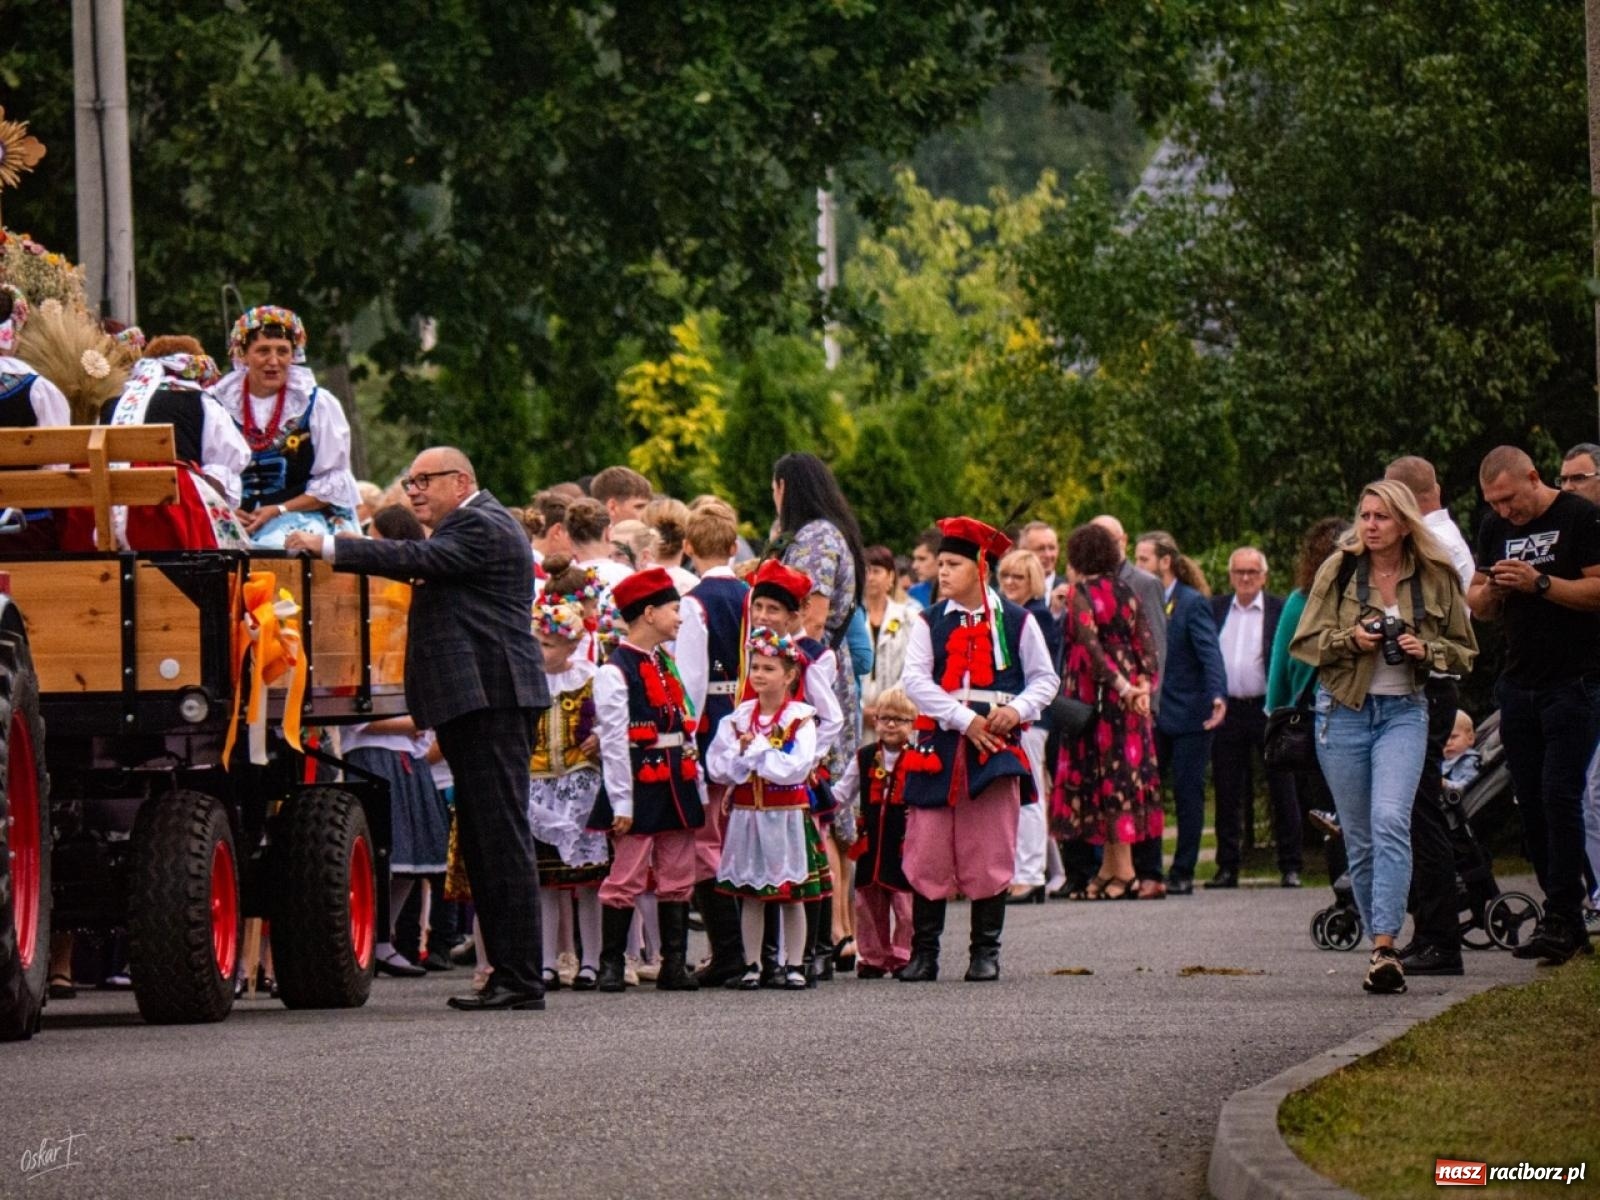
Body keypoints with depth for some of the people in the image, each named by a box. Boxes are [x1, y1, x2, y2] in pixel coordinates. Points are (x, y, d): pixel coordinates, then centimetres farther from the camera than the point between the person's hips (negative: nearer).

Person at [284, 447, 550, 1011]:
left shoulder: (481, 526, -9)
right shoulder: (475, 526, 24)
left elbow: (416, 559, -21)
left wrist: (328, 547, -21)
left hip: (492, 698, -11)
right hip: (478, 702, 11)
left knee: (501, 837, -12)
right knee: (482, 839, 10)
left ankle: (520, 979, -13)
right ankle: (509, 971, 12)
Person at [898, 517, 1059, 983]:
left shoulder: (1017, 622, 4)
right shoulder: (929, 622, 7)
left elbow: (1045, 679, 8)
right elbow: (915, 680, -4)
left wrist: (1017, 709, -12)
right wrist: (964, 719, -15)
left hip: (996, 748, -1)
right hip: (940, 747, 1)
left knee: (990, 855, 0)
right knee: (928, 852, -1)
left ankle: (986, 951, 9)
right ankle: (923, 952, 5)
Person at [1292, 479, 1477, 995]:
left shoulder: (1436, 578, 3)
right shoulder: (1338, 571, 2)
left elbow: (1464, 651, 11)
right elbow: (1305, 641, 4)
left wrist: (1427, 651, -10)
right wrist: (1349, 640, -15)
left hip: (1404, 711, -1)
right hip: (1344, 710, 1)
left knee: (1390, 821, -21)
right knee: (1359, 837, 3)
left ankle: (1385, 945, -26)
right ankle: (1382, 949, 14)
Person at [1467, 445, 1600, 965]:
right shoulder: (1495, 527, 14)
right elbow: (1478, 605, 18)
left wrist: (1539, 583, -21)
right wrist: (1492, 591, -5)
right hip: (1519, 684, 7)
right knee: (1531, 804, 4)